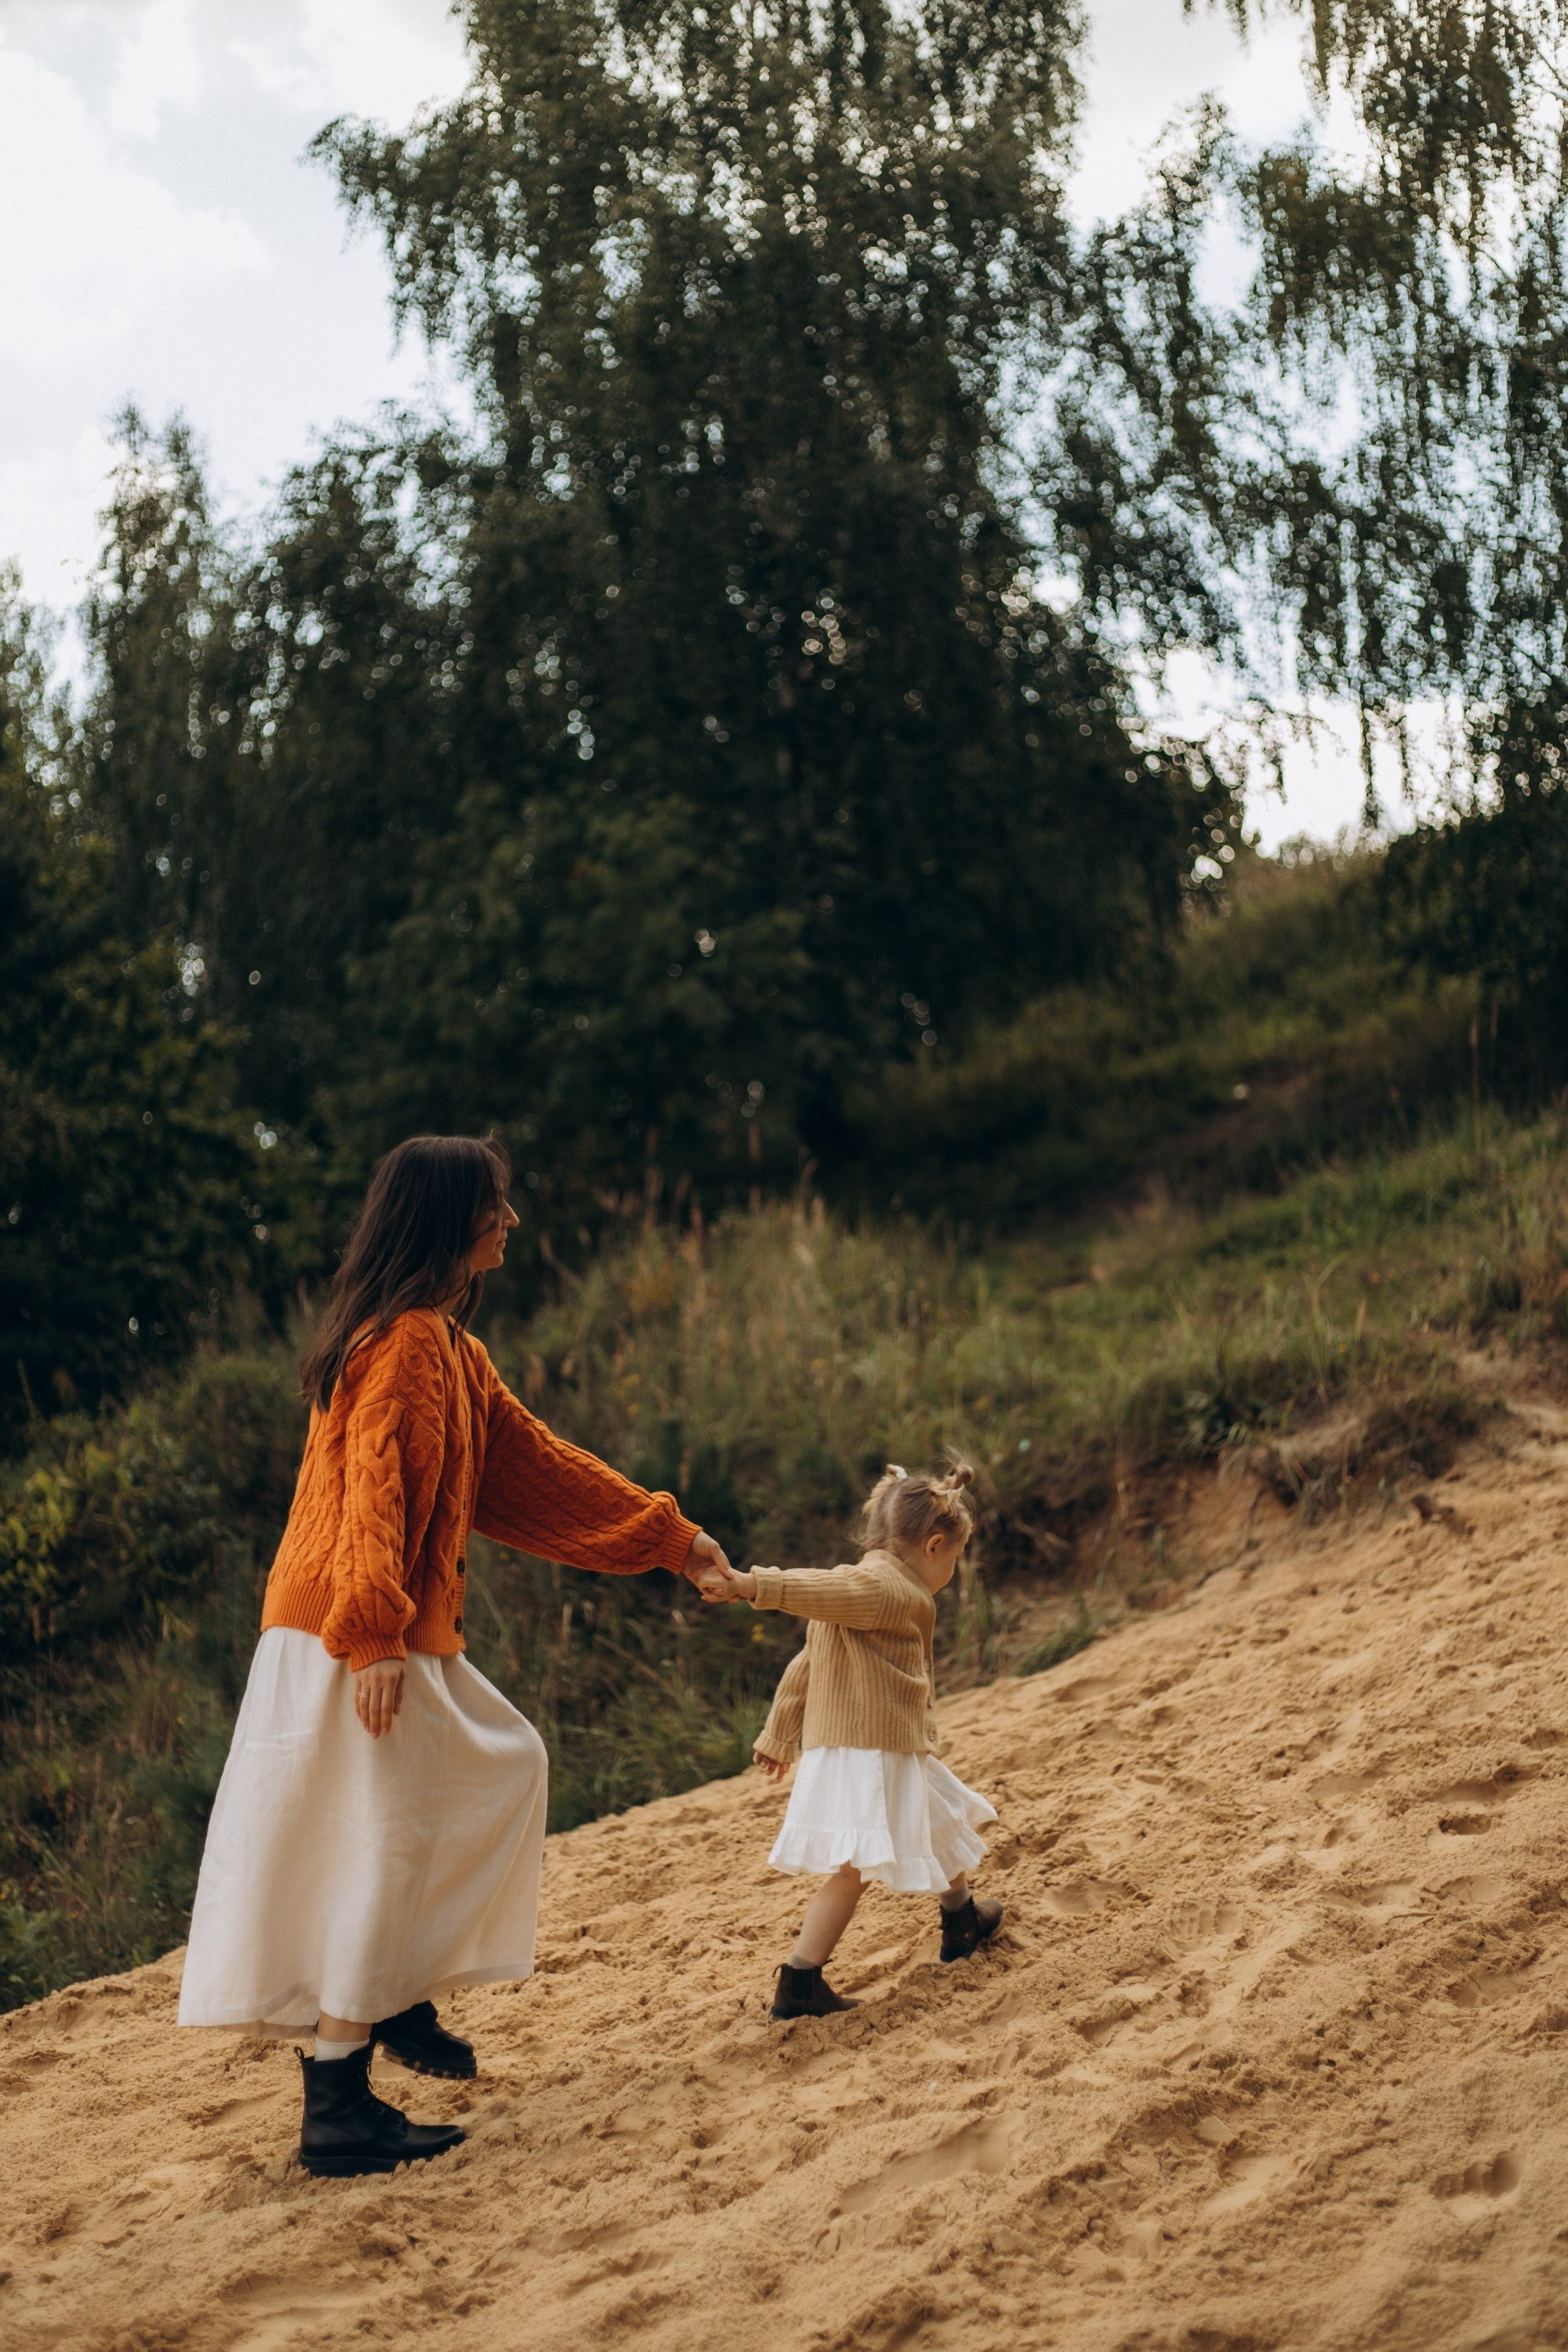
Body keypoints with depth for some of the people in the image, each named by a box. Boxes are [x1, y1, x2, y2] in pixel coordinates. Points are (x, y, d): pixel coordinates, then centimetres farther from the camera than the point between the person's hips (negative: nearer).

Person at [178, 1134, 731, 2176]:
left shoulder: (449, 1346, 18)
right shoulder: (407, 1341, -14)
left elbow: (535, 1465, 22)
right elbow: (374, 1489, -23)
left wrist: (674, 1538, 23)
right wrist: (374, 1631, -29)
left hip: (399, 1638, 10)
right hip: (360, 1646, -10)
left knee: (506, 1767, 19)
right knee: (382, 1846, -6)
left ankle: (398, 1996, 23)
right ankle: (338, 2109, -2)